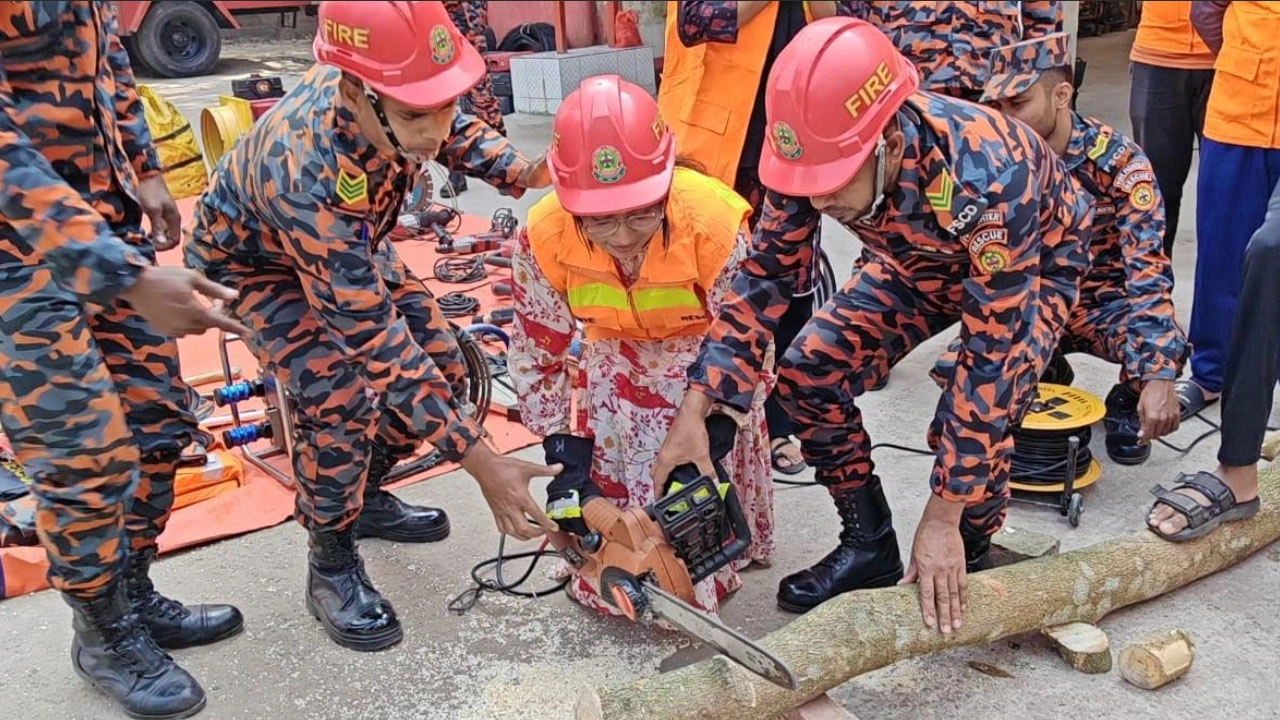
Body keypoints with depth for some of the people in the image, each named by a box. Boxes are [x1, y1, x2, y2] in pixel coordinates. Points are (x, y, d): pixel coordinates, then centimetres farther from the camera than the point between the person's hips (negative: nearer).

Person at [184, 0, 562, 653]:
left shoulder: (391, 91, -28)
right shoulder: (310, 173, -46)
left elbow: (447, 123, 1)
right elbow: (376, 341, -44)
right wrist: (483, 465, -43)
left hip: (345, 245, 7)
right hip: (251, 262, -6)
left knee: (439, 360, -3)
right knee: (339, 397, -27)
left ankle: (363, 491, 23)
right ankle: (331, 568, -4)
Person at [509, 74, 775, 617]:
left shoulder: (716, 228, -37)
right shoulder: (544, 238, -28)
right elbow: (535, 353, -13)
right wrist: (565, 448, -19)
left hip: (711, 353, -2)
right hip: (616, 357, 2)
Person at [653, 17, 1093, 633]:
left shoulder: (988, 178, -44)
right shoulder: (817, 153, -29)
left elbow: (991, 354, -39)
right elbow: (765, 275, -18)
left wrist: (942, 519, -36)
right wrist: (691, 413, -25)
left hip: (1034, 265, -4)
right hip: (921, 260, 5)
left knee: (977, 417, -26)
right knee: (809, 371, -11)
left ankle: (969, 562, 6)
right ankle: (869, 546, 7)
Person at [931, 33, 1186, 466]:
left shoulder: (1119, 162, -21)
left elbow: (1148, 269, -29)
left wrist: (1158, 378, -40)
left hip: (1104, 304, -3)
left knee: (1167, 349, -36)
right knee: (953, 367, -20)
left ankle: (1125, 403, 3)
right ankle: (1049, 379, 13)